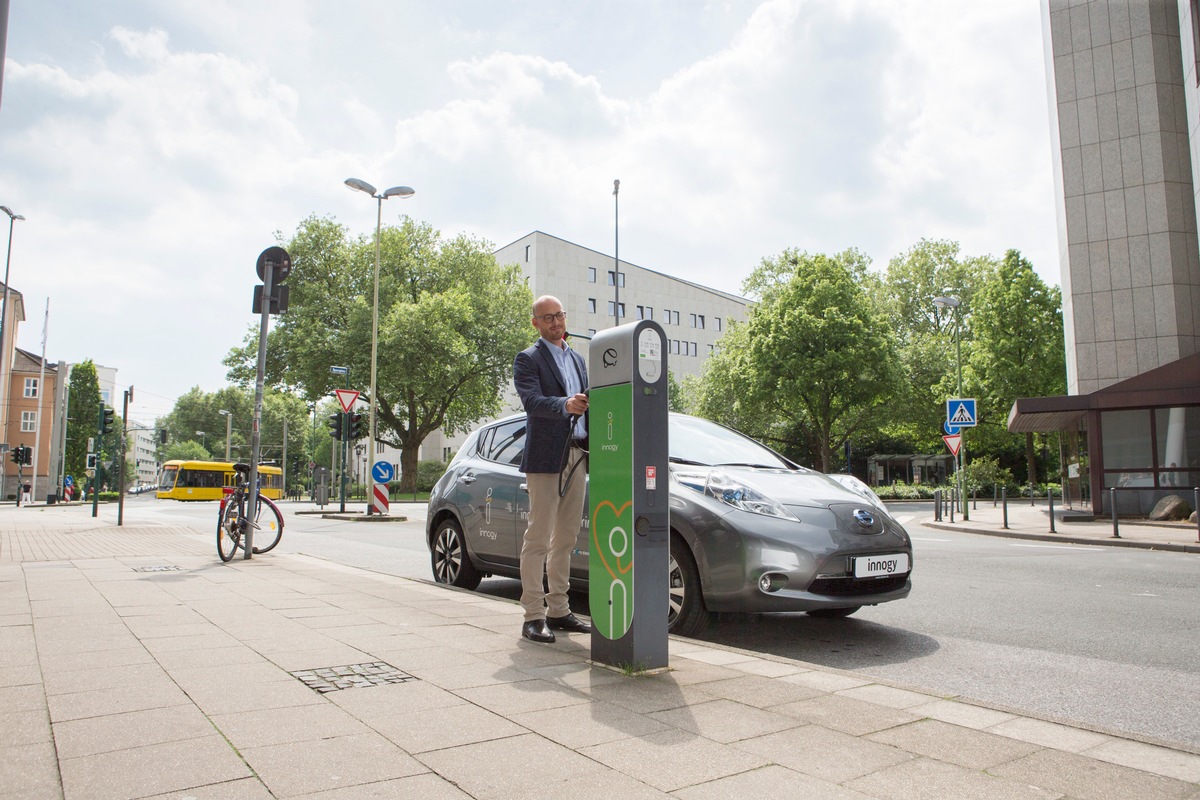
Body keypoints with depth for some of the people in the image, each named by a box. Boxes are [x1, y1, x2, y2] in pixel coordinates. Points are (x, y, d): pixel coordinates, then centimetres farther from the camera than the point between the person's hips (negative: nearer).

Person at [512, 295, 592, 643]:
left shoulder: (577, 359, 21)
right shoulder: (528, 359, 0)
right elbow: (531, 400, -16)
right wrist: (564, 405, -33)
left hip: (577, 457, 7)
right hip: (545, 458, -6)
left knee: (565, 539, 10)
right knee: (538, 538, -5)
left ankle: (558, 610, 18)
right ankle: (533, 616, 1)